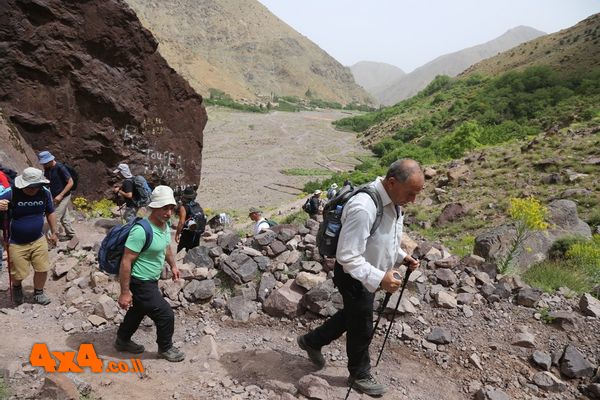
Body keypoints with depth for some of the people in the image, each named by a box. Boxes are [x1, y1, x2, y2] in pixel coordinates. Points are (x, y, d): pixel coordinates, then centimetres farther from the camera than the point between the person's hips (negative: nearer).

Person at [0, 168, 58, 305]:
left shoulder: (45, 193, -10)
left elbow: (50, 213, 6)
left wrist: (54, 233, 12)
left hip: (39, 240, 3)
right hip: (17, 244, -2)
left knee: (42, 269, 9)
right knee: (18, 274, 10)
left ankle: (38, 293, 36)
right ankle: (16, 287, 46)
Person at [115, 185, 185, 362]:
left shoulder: (165, 225, -3)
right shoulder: (142, 230, -31)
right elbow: (126, 262, -28)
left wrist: (173, 265, 24)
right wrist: (125, 292, -25)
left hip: (151, 281, 9)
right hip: (140, 283, -9)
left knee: (138, 311, 27)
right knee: (166, 315, 0)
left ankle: (122, 341, 50)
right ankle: (165, 348, 25)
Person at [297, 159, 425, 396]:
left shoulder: (393, 201, -5)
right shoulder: (363, 208, -35)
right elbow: (347, 256, -33)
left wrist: (401, 256, 0)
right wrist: (379, 279, -35)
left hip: (368, 275, 9)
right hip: (354, 277, -9)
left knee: (352, 316, 27)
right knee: (361, 327, 12)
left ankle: (311, 341, 48)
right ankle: (360, 375, 38)